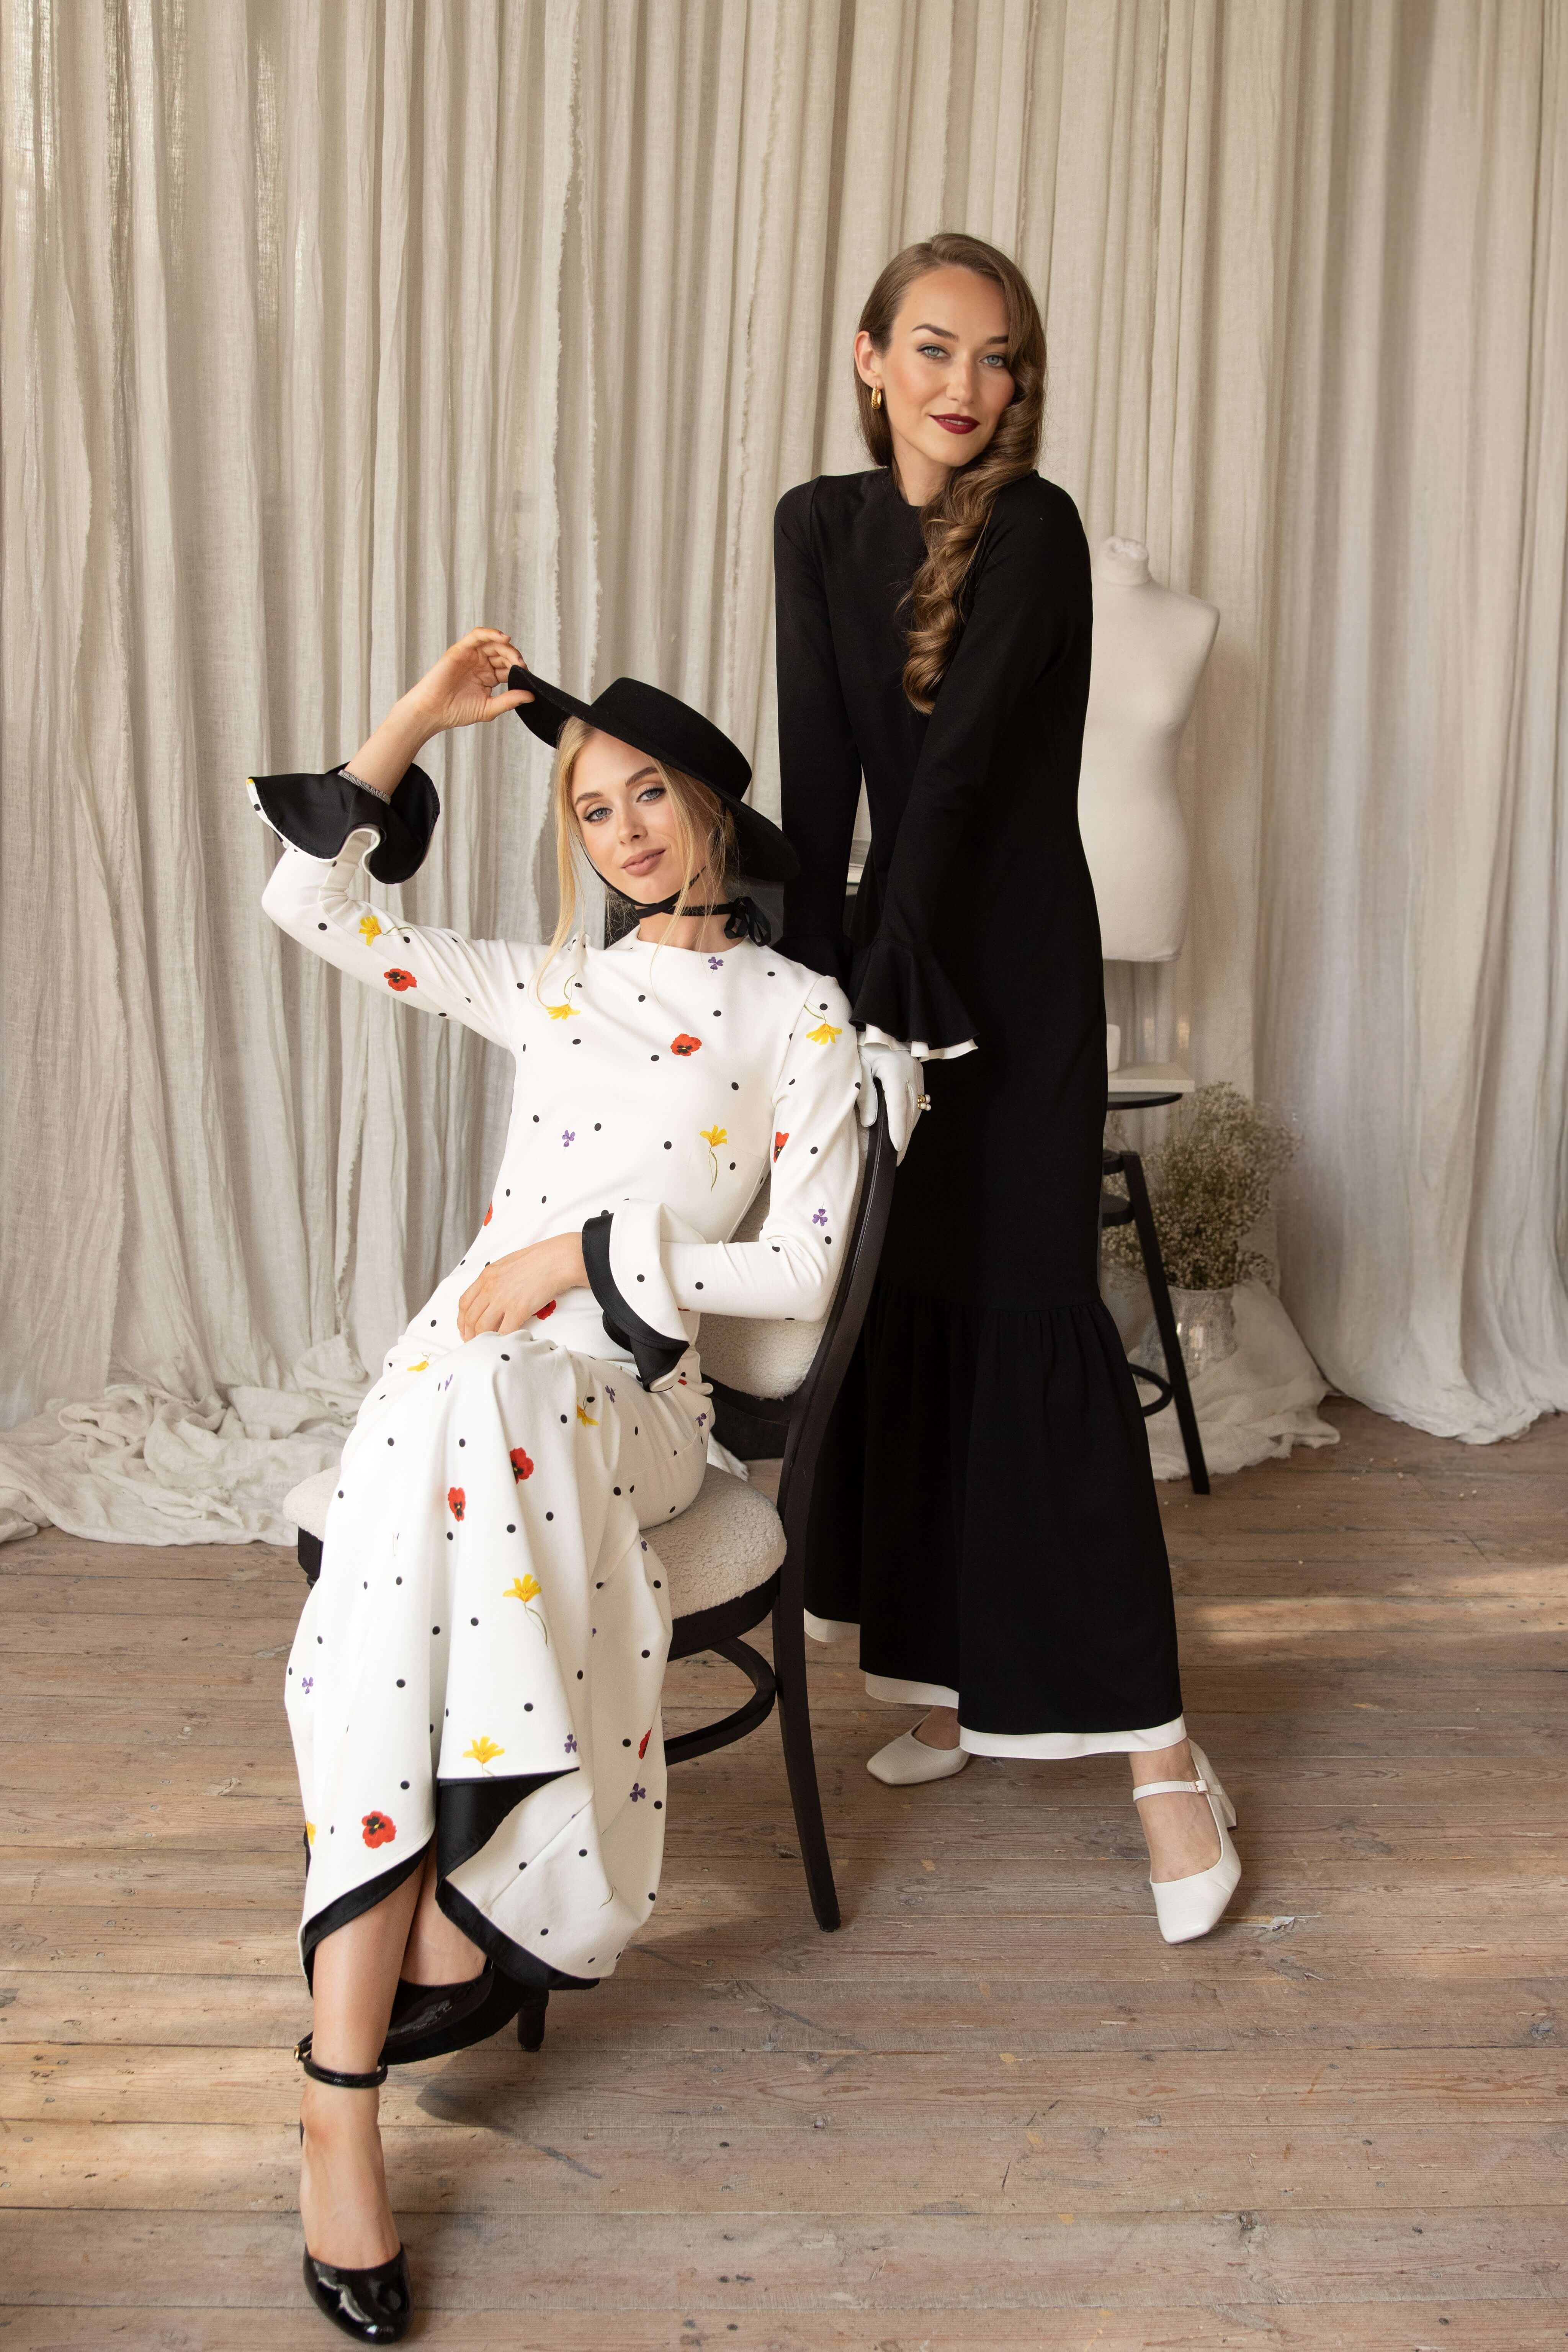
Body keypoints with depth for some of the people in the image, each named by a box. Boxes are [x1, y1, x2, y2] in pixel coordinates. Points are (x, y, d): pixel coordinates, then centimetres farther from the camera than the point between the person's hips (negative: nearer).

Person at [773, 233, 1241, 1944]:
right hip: (888, 950, 5)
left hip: (1015, 966, -5)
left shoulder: (1033, 528, -11)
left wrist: (888, 1004, -25)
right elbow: (820, 767, -4)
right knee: (904, 1312, 7)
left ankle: (1155, 1749, -4)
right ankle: (954, 1681, 23)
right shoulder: (820, 525, 5)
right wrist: (814, 986, -13)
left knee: (1028, 1311, -10)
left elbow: (961, 764, -20)